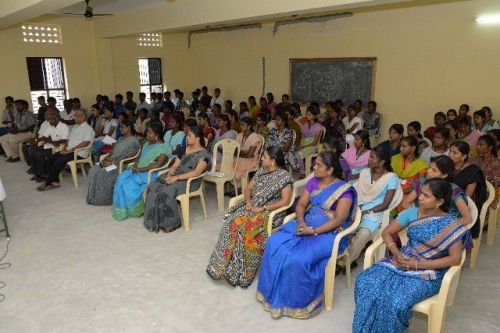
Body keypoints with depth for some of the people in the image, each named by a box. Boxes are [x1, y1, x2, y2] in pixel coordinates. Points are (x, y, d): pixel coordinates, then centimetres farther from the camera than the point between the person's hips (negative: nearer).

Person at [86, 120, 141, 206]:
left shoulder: (133, 141, -6)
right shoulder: (120, 139, 23)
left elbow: (128, 157, -16)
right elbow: (112, 152, 19)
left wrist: (111, 162, -18)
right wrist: (105, 159, -1)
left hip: (121, 165, -8)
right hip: (111, 162, 8)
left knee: (102, 173, -28)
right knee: (93, 170, -14)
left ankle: (104, 199, -14)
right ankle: (93, 196, -9)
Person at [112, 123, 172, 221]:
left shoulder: (164, 147, -9)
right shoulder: (147, 144, 18)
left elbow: (157, 165, -19)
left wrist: (140, 169, -18)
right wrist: (136, 166, -1)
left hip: (151, 174, -8)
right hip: (139, 170, 8)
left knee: (130, 184, -27)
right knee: (122, 178, -18)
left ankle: (135, 210, -6)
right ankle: (122, 209, -12)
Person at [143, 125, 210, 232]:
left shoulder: (203, 154, -7)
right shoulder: (184, 150, 16)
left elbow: (196, 172, -20)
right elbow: (175, 166, 14)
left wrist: (176, 177, -25)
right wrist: (169, 175, -8)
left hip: (191, 181, -7)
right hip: (176, 177, 7)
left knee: (165, 192, -31)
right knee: (153, 187, -19)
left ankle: (173, 223, -15)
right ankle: (154, 221, -16)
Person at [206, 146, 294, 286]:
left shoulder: (285, 176, -8)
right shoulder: (261, 171, 13)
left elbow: (284, 202, -14)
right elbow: (248, 189, 15)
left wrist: (262, 208, -19)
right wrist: (248, 202, -6)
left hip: (271, 211, -6)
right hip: (252, 206, 6)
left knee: (249, 229, -33)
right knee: (232, 222, -23)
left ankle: (242, 272, -20)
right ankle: (224, 265, -18)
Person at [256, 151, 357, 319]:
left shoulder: (344, 190, -12)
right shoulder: (313, 182, 8)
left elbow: (338, 220, -17)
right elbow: (301, 204, 7)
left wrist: (313, 231, -22)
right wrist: (301, 222, -13)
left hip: (329, 232, -6)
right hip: (306, 224, 7)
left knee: (299, 258, -29)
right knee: (275, 244, -16)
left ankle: (297, 300, -5)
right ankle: (273, 291, -1)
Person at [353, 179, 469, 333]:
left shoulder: (450, 225, -9)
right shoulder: (412, 212, 3)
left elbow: (455, 259, -14)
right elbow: (387, 232, 6)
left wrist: (418, 265, -19)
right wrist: (396, 253, -14)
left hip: (428, 272, -4)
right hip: (401, 261, 4)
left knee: (396, 302, -32)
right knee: (365, 282, -21)